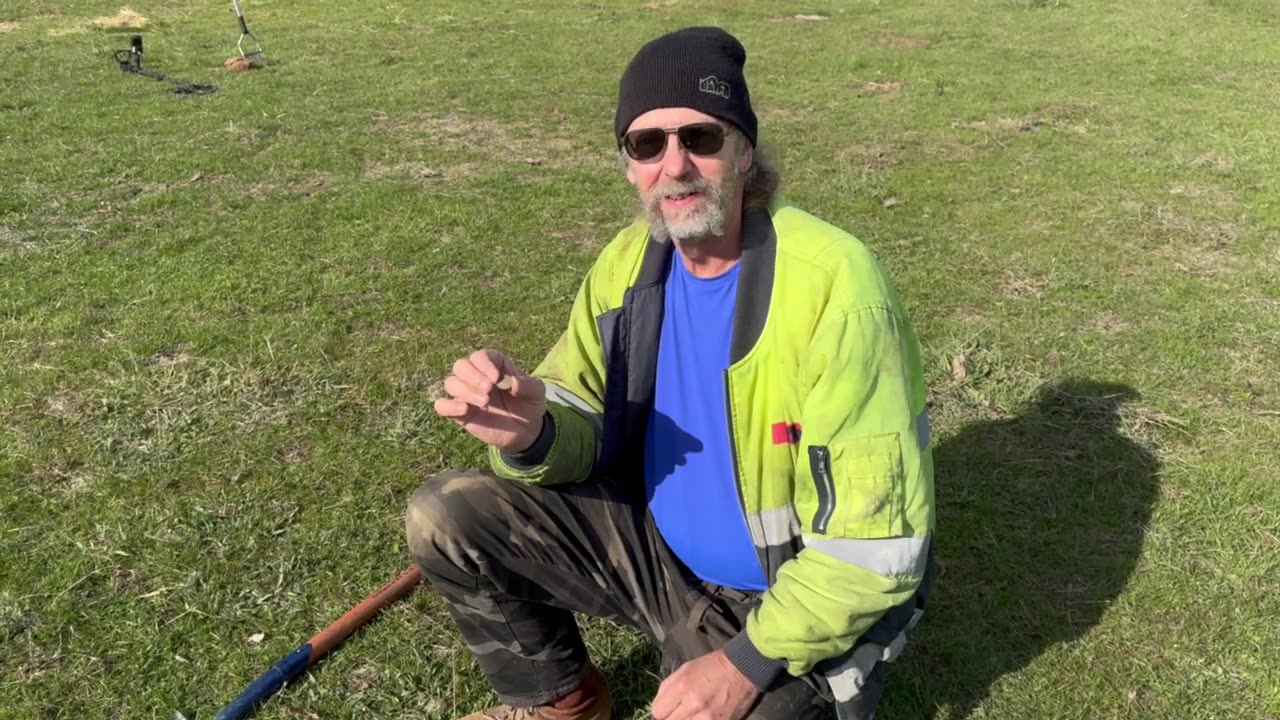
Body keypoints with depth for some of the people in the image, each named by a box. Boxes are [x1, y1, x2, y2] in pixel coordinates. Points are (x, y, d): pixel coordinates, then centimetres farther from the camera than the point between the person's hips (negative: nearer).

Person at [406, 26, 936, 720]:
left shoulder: (831, 285, -26)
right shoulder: (627, 261, -5)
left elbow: (876, 542, -24)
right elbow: (583, 433, -2)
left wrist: (750, 662, -23)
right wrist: (530, 433, -26)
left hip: (784, 605, -5)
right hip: (656, 544, 5)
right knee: (444, 517, -5)